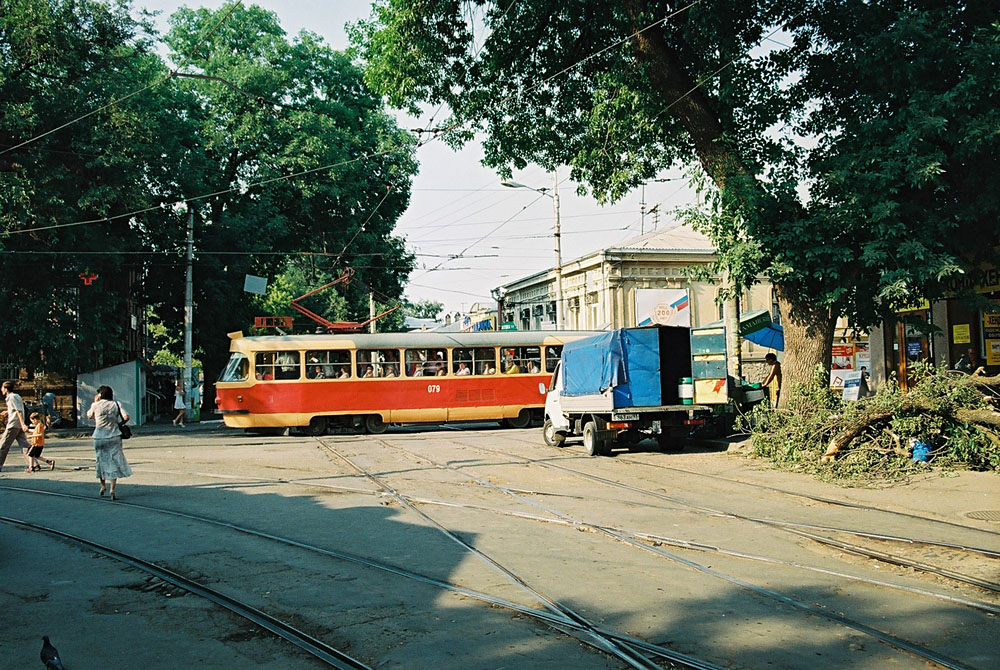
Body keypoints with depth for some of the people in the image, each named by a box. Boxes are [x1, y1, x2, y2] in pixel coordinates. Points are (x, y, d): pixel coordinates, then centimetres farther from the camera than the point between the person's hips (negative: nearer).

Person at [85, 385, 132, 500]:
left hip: (99, 437, 0)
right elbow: (126, 417, -9)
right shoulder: (116, 404, -1)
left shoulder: (96, 405, -2)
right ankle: (113, 490, -5)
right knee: (114, 462, 2)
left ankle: (103, 486, 26)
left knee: (101, 461, 17)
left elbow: (89, 415, 17)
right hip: (114, 437, 0)